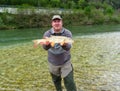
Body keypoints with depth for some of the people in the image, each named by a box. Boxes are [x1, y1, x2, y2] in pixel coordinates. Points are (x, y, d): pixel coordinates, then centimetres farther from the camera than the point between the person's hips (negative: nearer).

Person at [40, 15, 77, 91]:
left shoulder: (67, 33, -13)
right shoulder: (47, 34, -10)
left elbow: (68, 47, -28)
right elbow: (45, 47, -26)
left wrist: (64, 44, -52)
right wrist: (46, 44, -50)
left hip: (66, 62, -2)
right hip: (52, 63, 2)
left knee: (69, 82, -6)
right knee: (56, 81, 19)